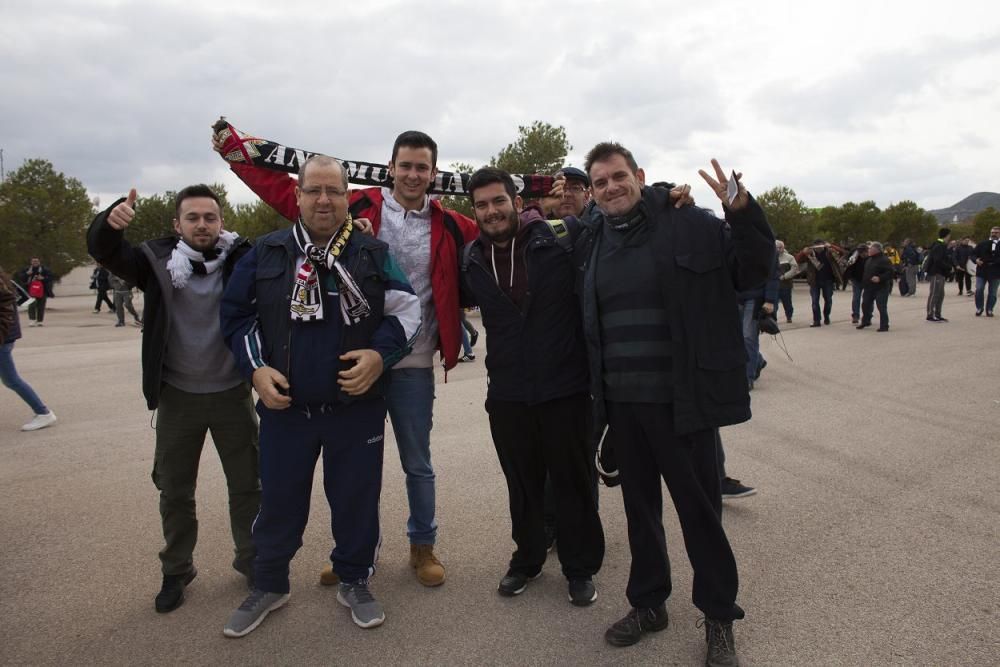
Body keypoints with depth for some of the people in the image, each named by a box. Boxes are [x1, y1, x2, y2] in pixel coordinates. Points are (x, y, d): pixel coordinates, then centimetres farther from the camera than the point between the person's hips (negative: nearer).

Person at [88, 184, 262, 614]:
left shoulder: (243, 260, -5)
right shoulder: (159, 260, -4)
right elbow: (103, 250, -14)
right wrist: (111, 221, -36)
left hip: (232, 394, 0)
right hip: (177, 397, 1)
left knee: (247, 484, 12)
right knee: (174, 490, 14)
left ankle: (250, 559, 32)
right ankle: (177, 570, 34)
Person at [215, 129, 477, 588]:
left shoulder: (450, 226, 0)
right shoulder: (358, 208, -3)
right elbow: (286, 191, 2)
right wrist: (236, 153, 4)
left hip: (413, 366, 0)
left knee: (417, 463, 13)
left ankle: (423, 546, 34)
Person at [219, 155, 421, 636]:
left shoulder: (373, 253, 0)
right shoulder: (266, 253, 2)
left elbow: (406, 310, 2)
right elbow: (235, 313, 8)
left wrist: (380, 353, -14)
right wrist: (255, 367, -5)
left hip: (357, 406, 0)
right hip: (284, 407, 1)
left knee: (356, 498, 11)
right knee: (278, 500, 14)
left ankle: (354, 582, 33)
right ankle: (268, 585, 36)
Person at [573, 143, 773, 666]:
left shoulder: (688, 224, -6)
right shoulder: (590, 241, 7)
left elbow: (753, 273, -5)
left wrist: (742, 213, -22)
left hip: (682, 400, -4)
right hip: (621, 401, 4)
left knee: (700, 508, 7)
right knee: (639, 504, 17)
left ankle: (719, 618, 28)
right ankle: (647, 604, 36)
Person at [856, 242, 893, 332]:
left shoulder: (884, 260, -15)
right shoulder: (869, 259, 13)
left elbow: (891, 271, -21)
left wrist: (880, 278, -28)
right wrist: (863, 281, 17)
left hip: (881, 288, -9)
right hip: (869, 287, 9)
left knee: (882, 307, -6)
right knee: (865, 304, 16)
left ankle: (884, 326, 0)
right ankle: (865, 322, 33)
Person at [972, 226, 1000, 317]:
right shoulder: (982, 244, 5)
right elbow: (973, 253, 7)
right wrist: (976, 259, -13)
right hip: (981, 271, 0)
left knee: (992, 293, 6)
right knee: (979, 290, -4)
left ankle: (989, 310, 15)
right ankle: (979, 308, 11)